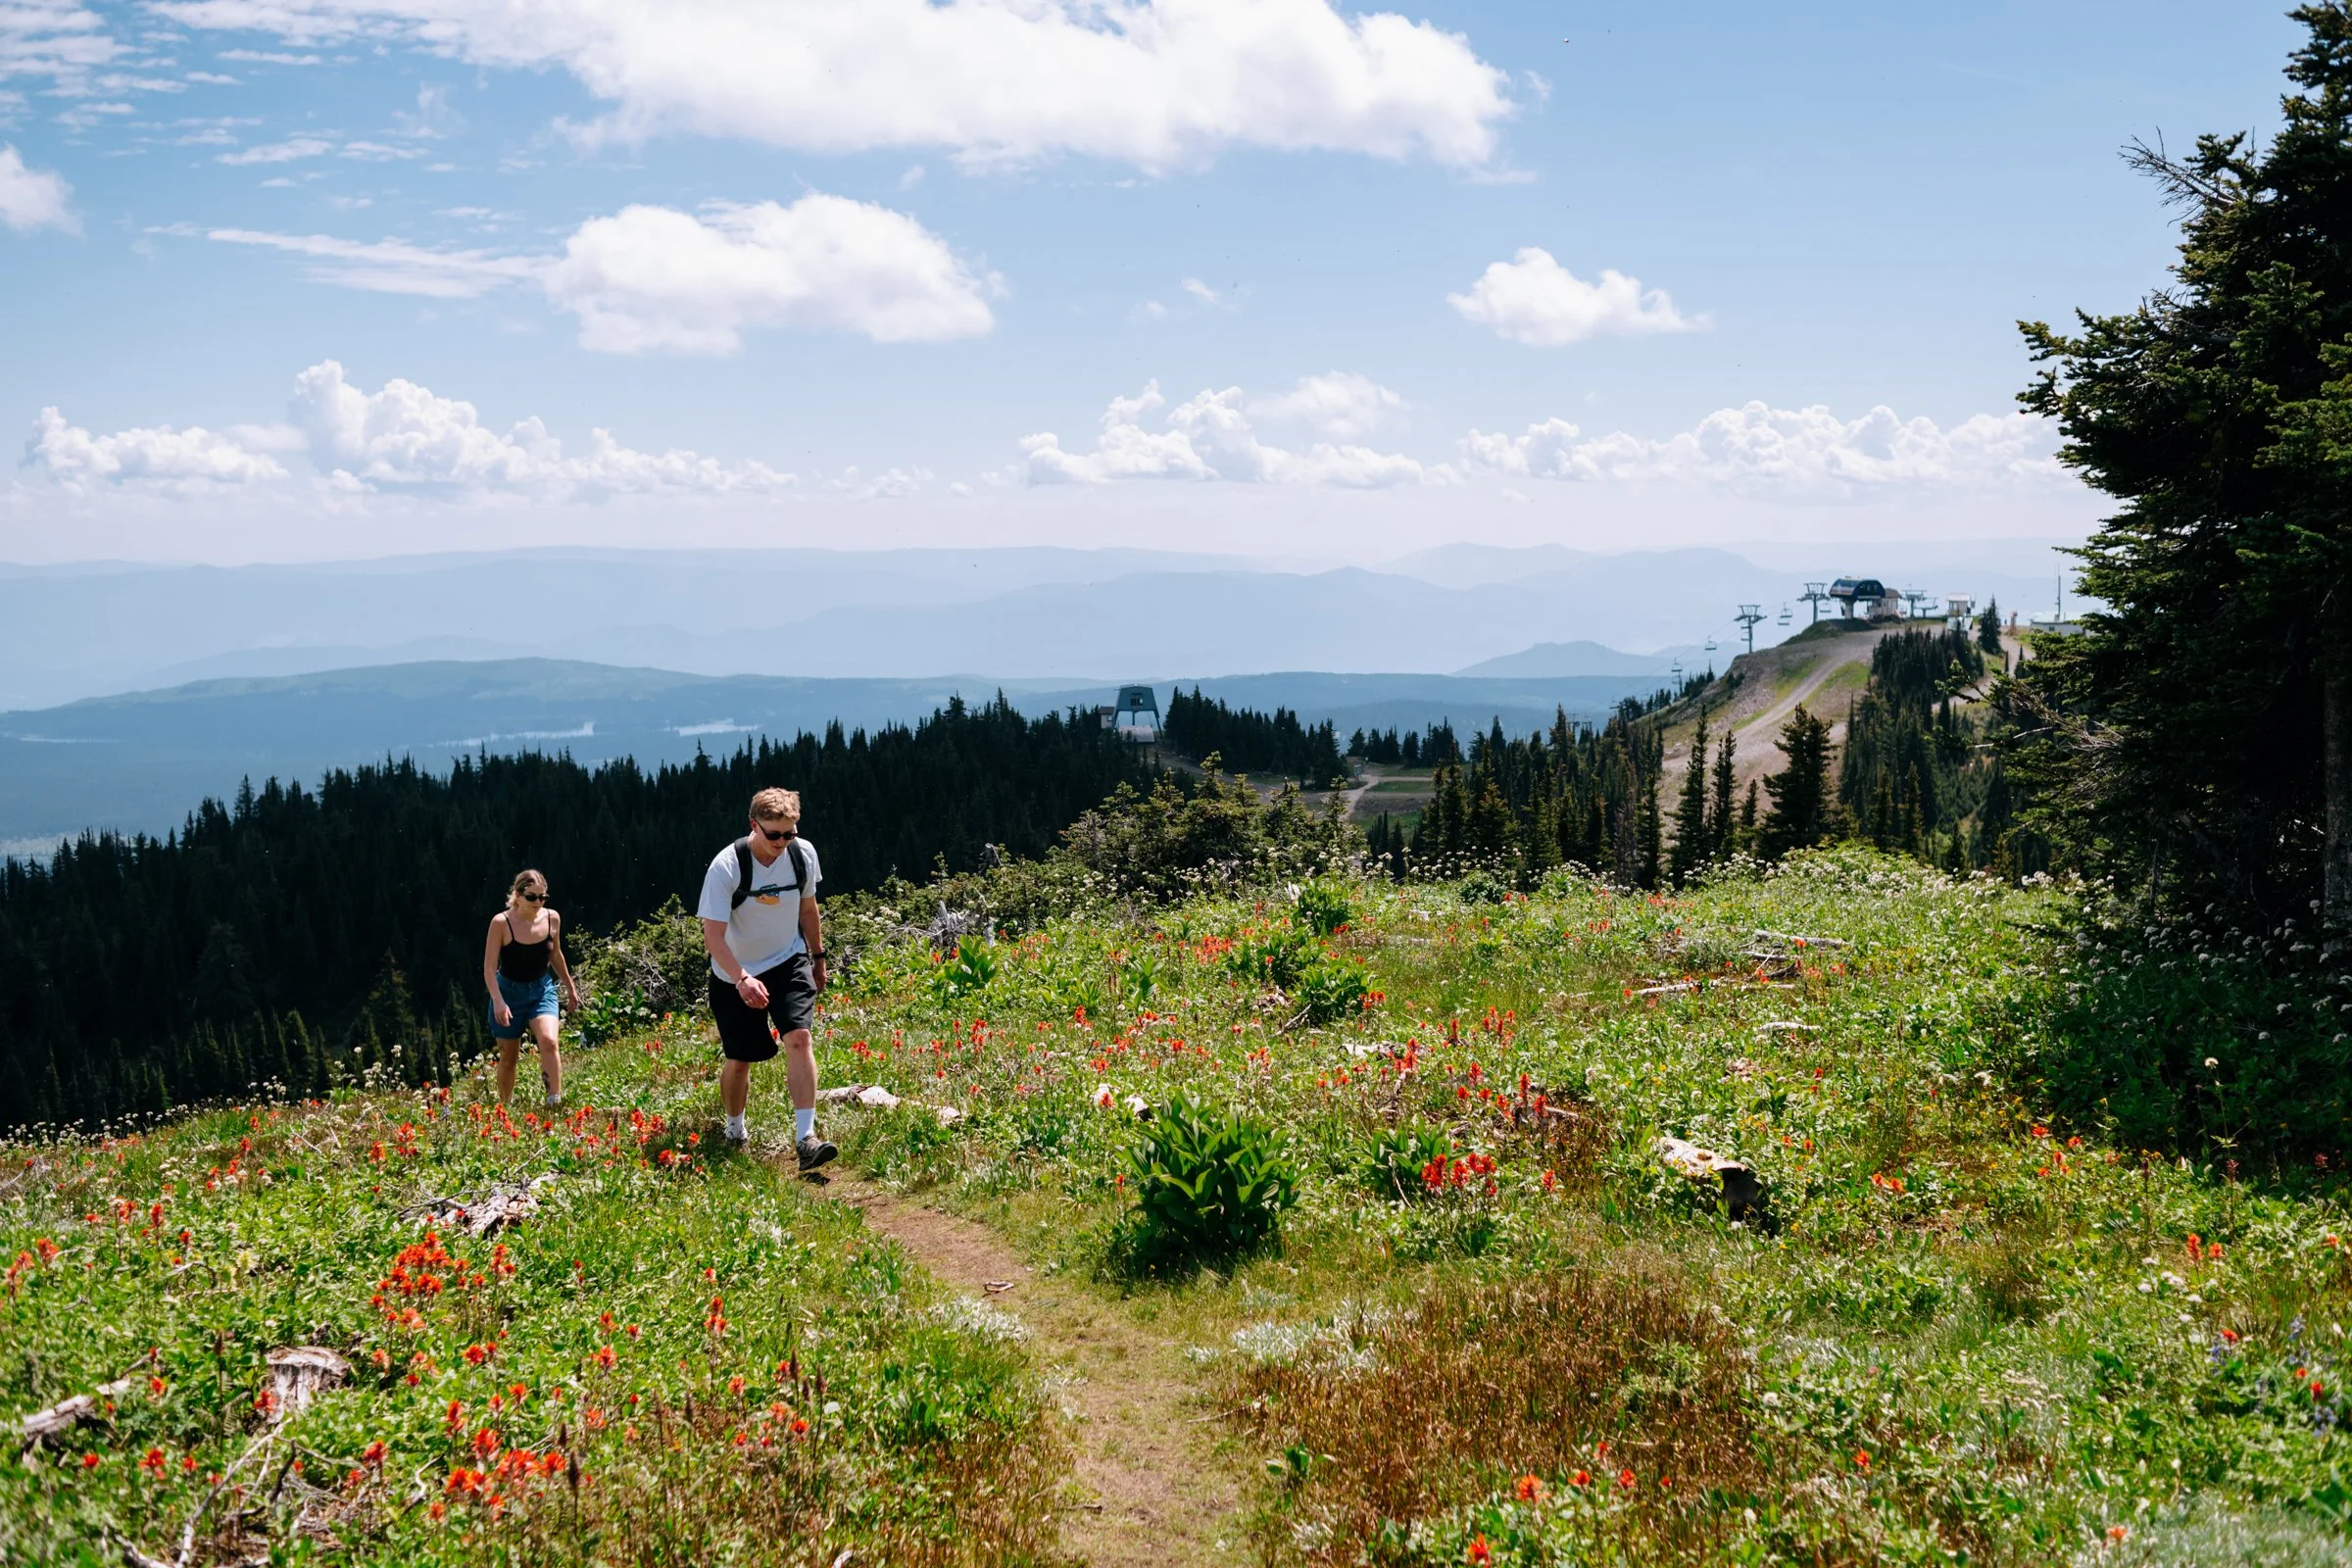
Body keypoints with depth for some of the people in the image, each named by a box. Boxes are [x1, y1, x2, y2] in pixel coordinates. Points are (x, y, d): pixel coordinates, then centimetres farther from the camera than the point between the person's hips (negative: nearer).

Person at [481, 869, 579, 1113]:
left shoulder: (552, 918, -6)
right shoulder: (501, 922, -18)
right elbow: (489, 967, -16)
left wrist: (570, 986, 21)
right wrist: (498, 1001, -28)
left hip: (542, 990, 2)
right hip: (509, 992, -2)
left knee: (548, 1041, -24)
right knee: (508, 1057, 9)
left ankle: (555, 1103, -21)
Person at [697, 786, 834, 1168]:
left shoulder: (803, 854, -11)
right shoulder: (726, 866, -25)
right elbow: (713, 935, -27)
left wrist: (818, 956, 18)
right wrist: (742, 979, -40)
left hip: (789, 962, 2)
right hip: (736, 976, -2)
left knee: (799, 1038, -19)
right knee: (740, 1059, 6)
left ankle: (805, 1138, -21)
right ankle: (735, 1130, 34)